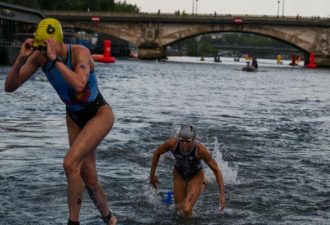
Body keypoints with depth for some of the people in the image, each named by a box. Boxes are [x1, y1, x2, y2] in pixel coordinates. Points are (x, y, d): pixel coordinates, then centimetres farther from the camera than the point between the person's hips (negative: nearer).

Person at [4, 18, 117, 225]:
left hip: (100, 114, -6)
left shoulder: (80, 52, -29)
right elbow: (10, 87, -16)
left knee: (70, 163, -24)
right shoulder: (39, 57, -14)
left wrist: (55, 59, -43)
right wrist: (21, 58, -30)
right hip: (74, 117, 6)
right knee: (89, 178, 9)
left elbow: (79, 84, -47)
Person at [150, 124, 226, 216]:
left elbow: (216, 170, -23)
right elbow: (157, 153, -8)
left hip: (196, 176, -3)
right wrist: (152, 174, -1)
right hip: (179, 175, 3)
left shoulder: (201, 150, -35)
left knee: (187, 210, -19)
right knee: (179, 208, 18)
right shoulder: (172, 143, -31)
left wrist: (222, 194, -26)